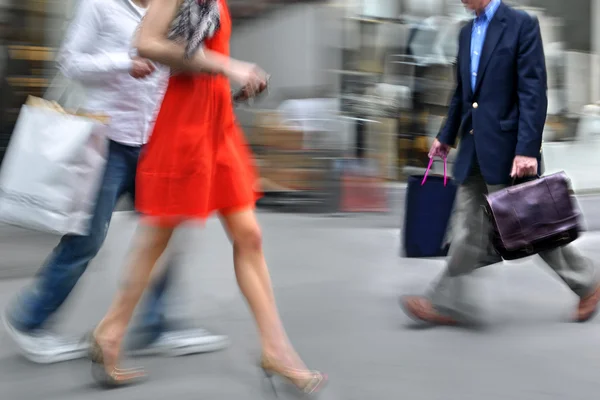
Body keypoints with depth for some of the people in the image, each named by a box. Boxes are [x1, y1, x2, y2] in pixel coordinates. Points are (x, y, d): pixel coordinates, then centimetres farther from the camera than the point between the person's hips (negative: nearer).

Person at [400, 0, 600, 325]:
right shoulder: (466, 33, 15)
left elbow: (534, 91, -14)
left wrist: (528, 149, -20)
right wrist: (446, 137, 20)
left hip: (508, 148, -7)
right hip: (474, 149, 7)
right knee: (469, 230, 7)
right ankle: (451, 303, 11)